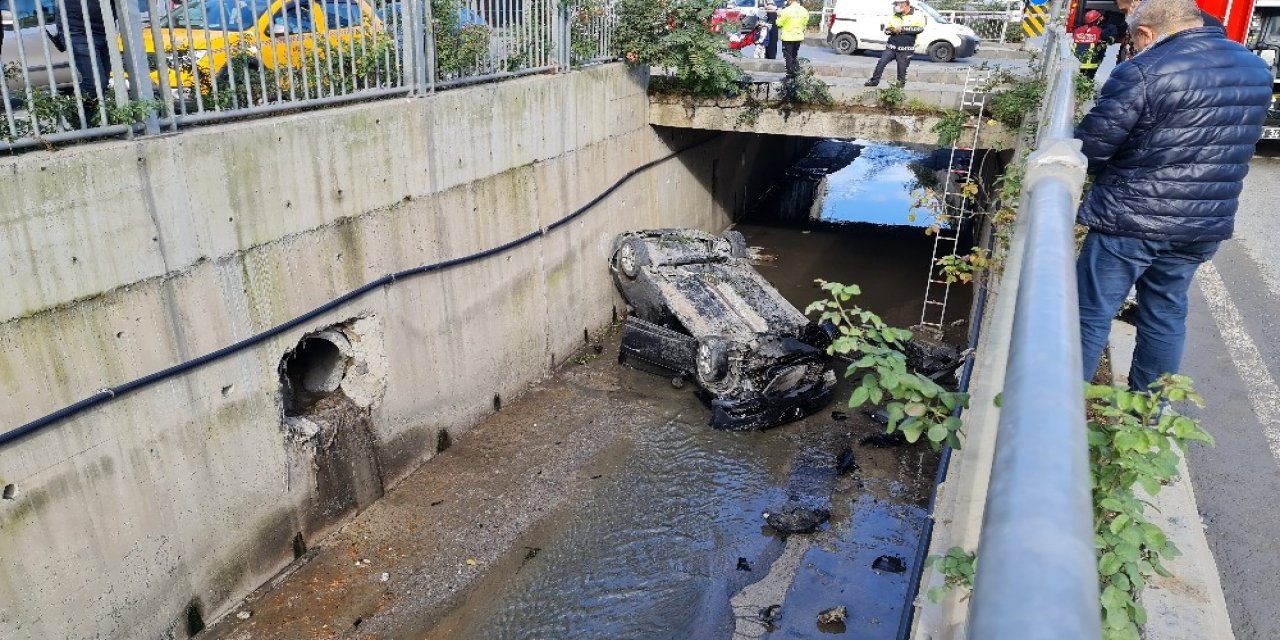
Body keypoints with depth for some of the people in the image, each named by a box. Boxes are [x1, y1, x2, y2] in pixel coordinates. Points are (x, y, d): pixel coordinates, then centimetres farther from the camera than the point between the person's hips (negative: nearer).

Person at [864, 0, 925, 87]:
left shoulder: (917, 16, -3)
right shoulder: (895, 16, 12)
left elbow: (920, 28, -16)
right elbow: (886, 29, 15)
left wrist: (903, 29, -18)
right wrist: (892, 30, -10)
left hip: (905, 50, -4)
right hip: (891, 47, 4)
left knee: (902, 69, 1)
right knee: (881, 63, -6)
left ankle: (901, 83, 17)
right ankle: (874, 80, 5)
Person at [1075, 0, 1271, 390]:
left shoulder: (1143, 72, -16)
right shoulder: (1255, 70, 8)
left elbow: (1087, 150, -13)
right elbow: (1220, 143, 18)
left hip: (1131, 221, -6)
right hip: (1205, 225, 7)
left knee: (1091, 316, 5)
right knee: (1167, 316, 19)